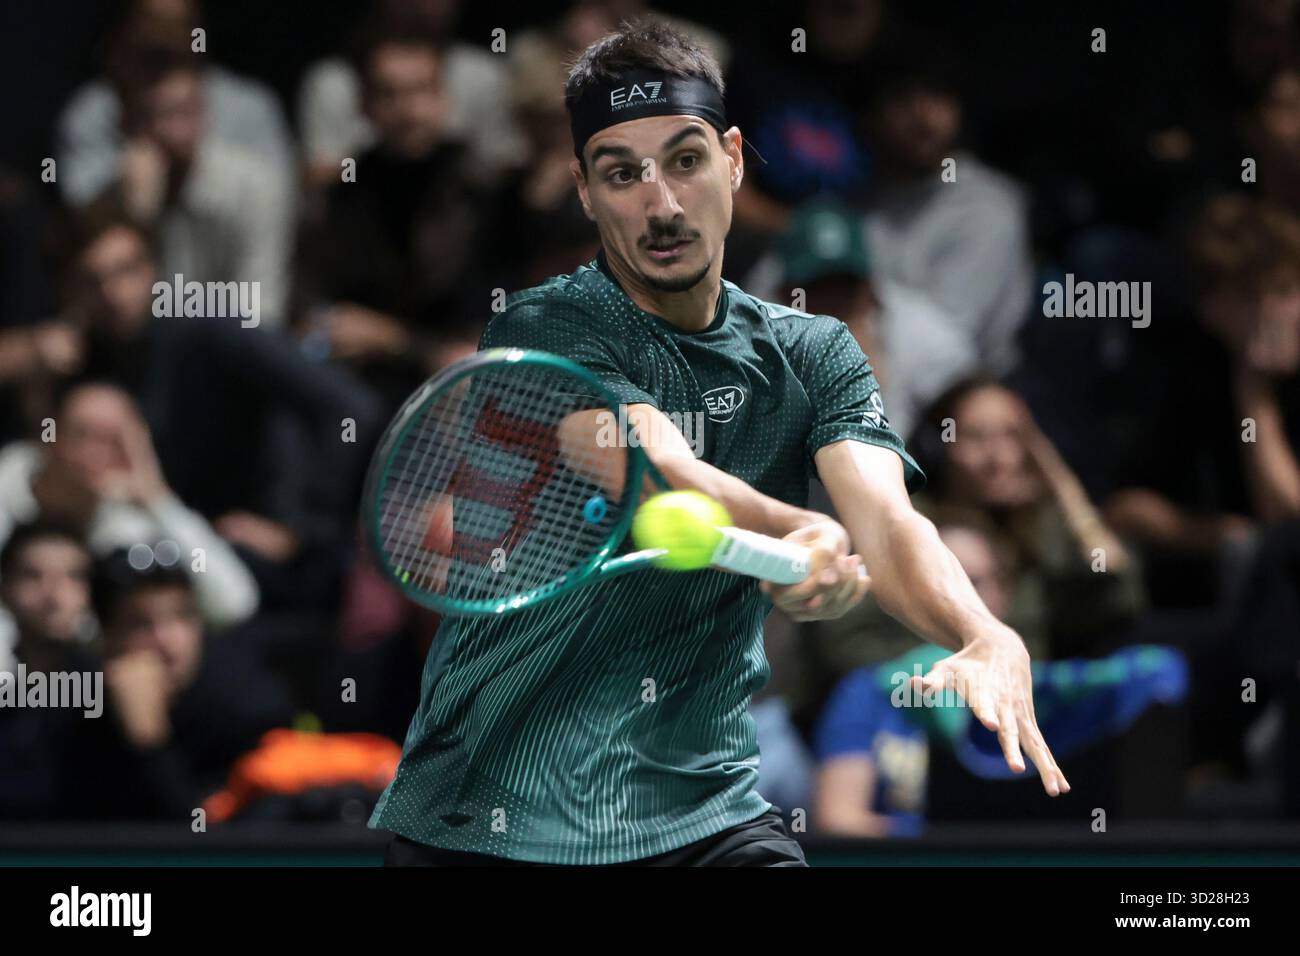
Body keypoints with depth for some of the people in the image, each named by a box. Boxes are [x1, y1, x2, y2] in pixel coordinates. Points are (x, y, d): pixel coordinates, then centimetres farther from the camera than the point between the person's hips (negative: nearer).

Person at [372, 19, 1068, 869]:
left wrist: (989, 640, -32)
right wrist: (798, 537, -46)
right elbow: (657, 475, -26)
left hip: (705, 810, 3)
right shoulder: (541, 332, -9)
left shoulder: (814, 354, 5)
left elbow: (884, 520, -11)